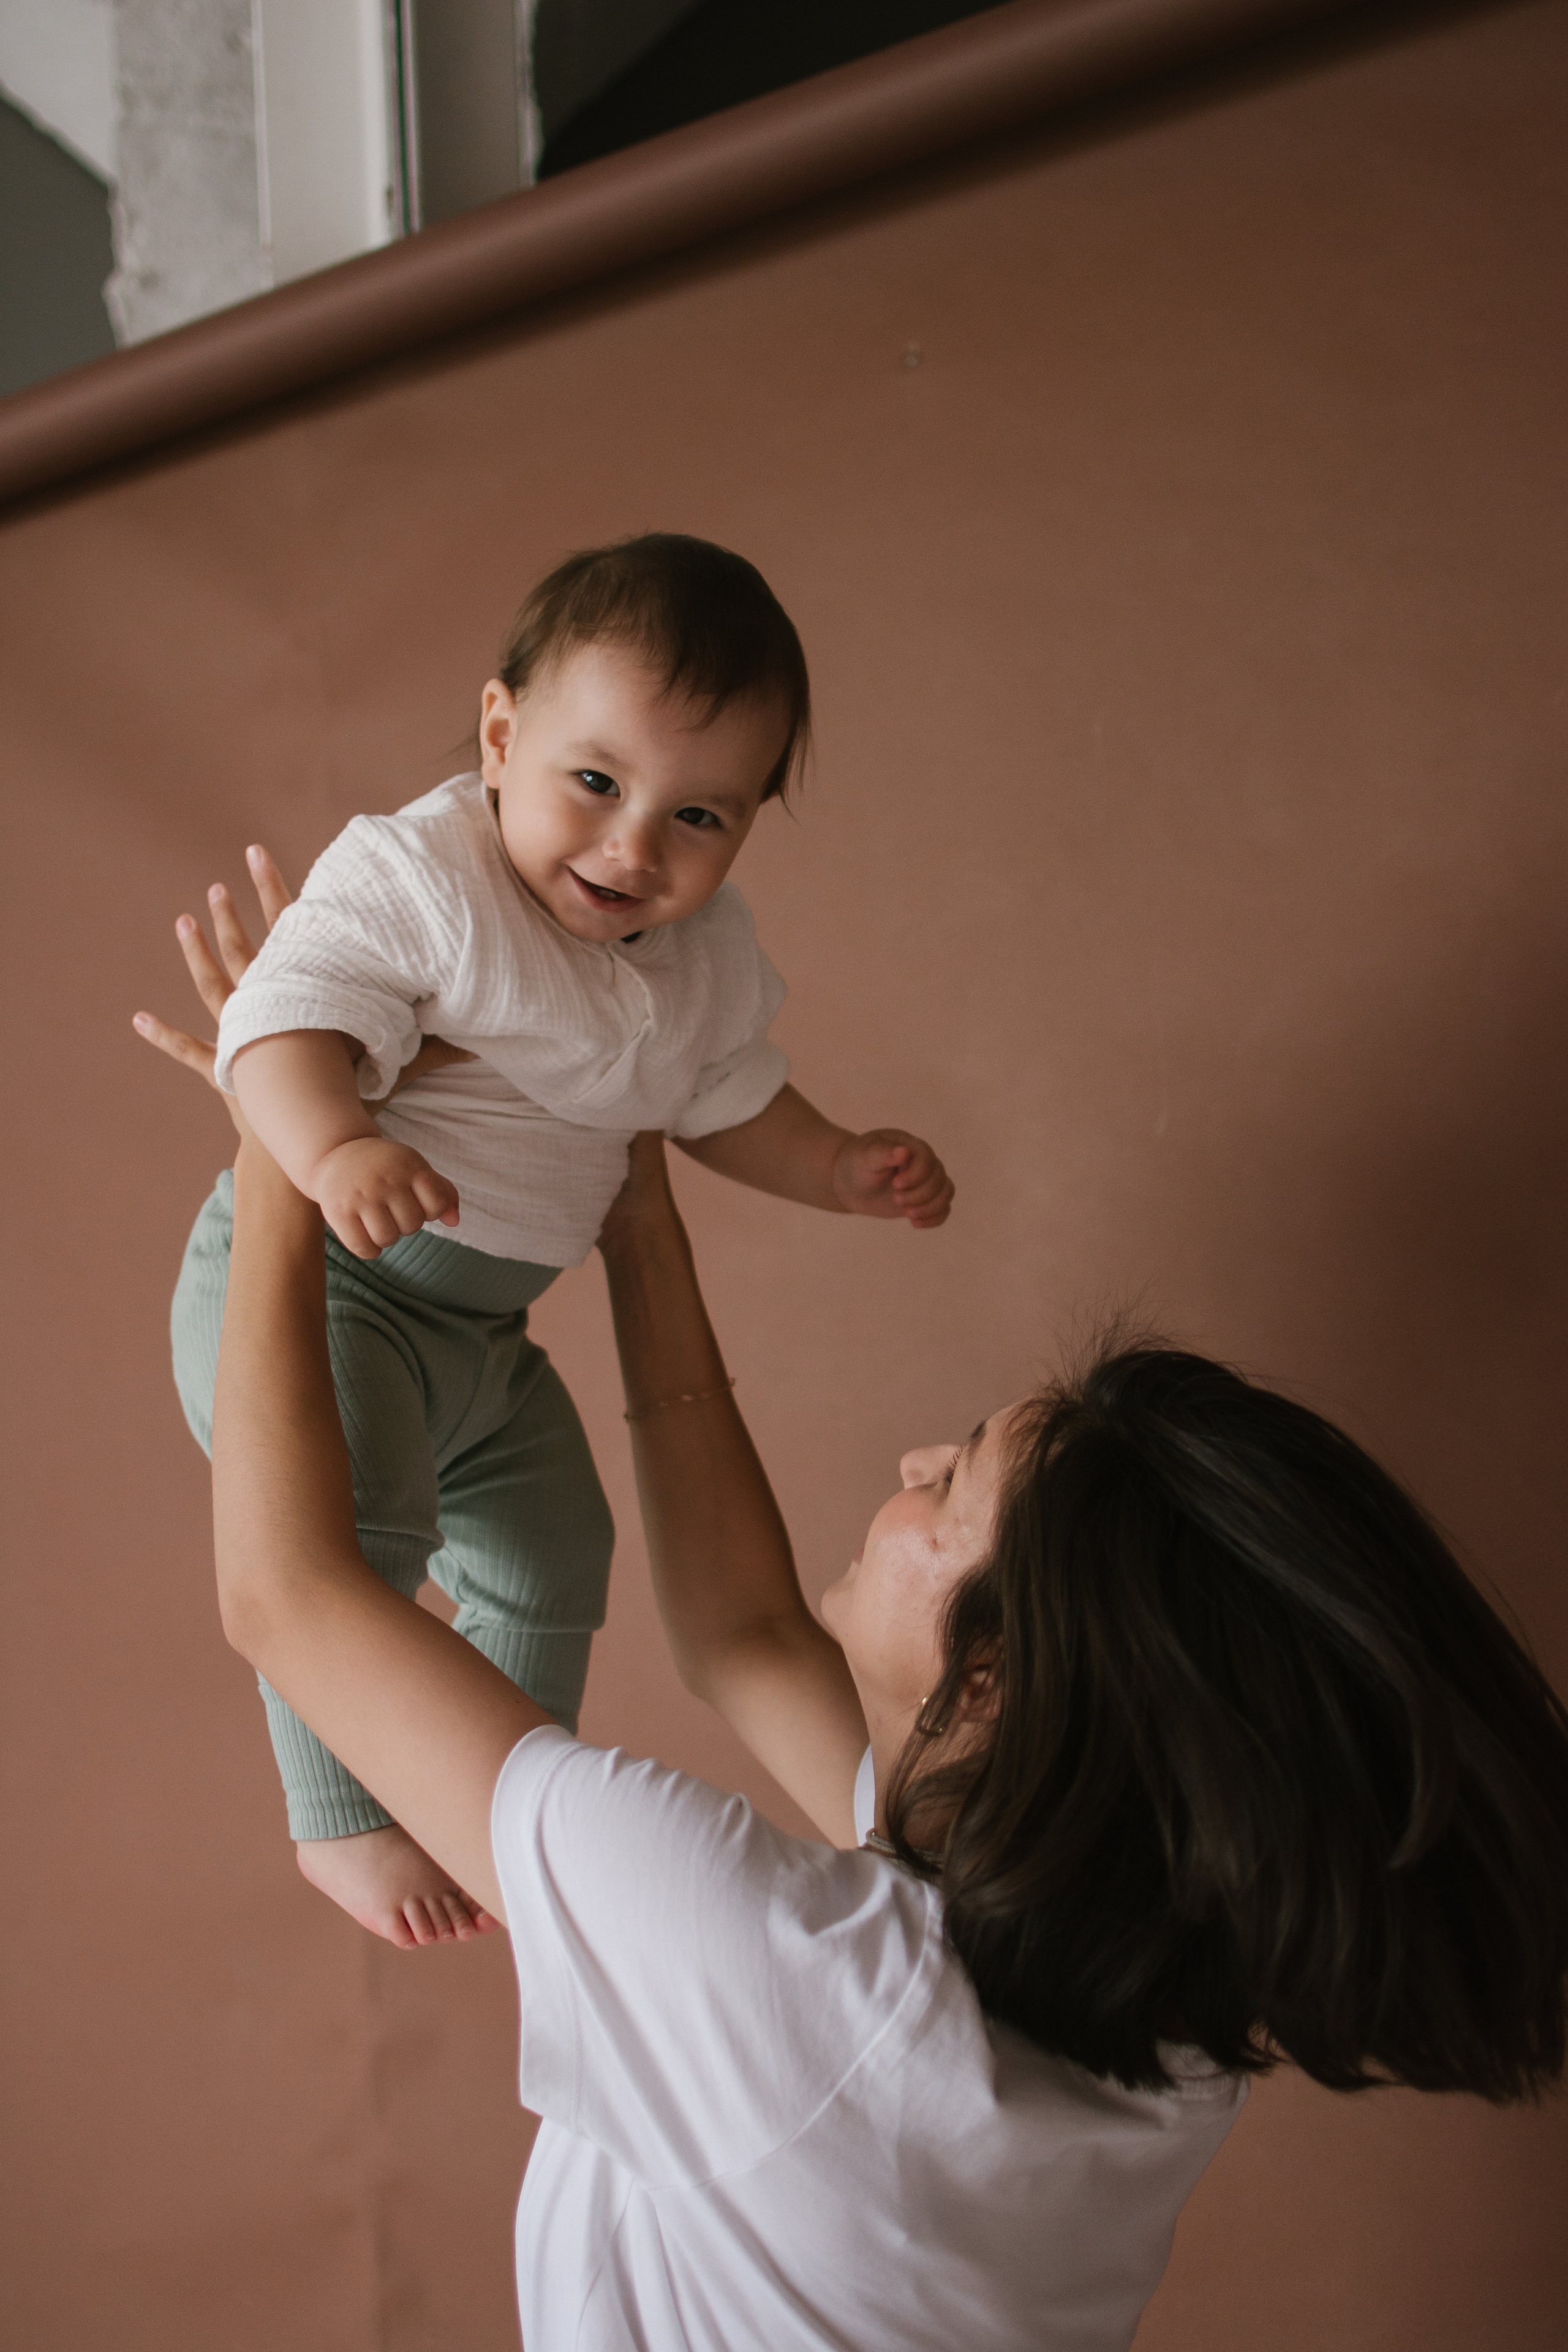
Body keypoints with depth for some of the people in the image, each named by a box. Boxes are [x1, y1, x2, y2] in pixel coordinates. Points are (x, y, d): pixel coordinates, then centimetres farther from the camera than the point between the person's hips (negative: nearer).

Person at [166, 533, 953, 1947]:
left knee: (556, 1553, 21)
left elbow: (729, 1103, 19)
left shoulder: (709, 959, 2)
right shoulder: (416, 876, -22)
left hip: (487, 1329, 8)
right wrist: (334, 1150, -49)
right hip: (311, 1283, -8)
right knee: (356, 1534, -30)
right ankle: (342, 1820, -10)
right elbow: (288, 1014, -31)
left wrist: (843, 1172, 6)